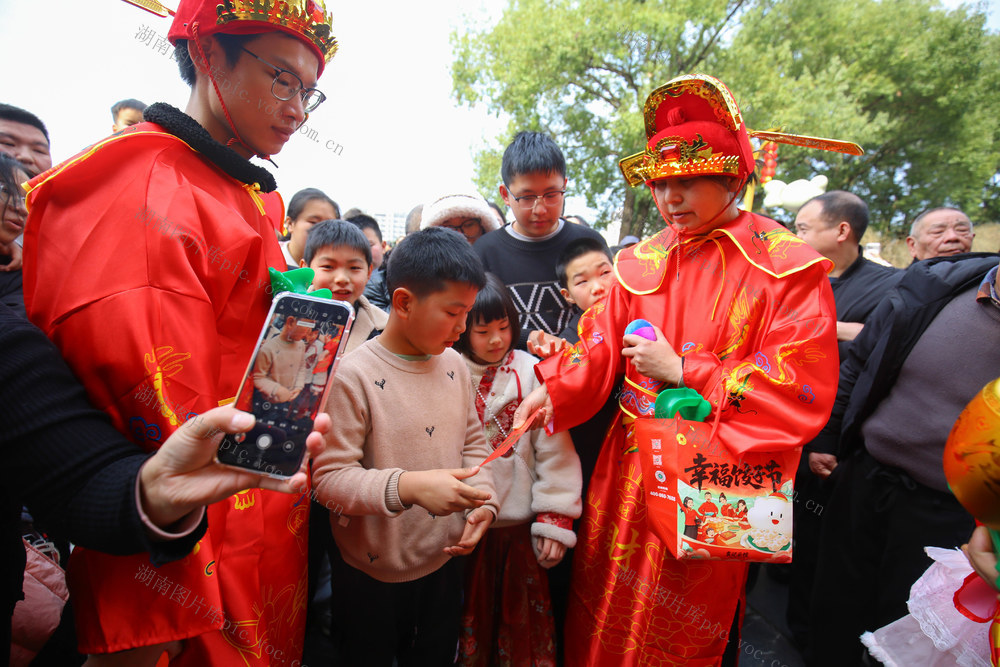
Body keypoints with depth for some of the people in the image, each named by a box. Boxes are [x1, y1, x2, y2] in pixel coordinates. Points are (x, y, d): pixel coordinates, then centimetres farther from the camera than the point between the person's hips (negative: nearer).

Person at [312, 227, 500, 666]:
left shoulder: (454, 364, -3)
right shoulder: (353, 375, -21)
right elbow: (329, 477, -21)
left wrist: (484, 499, -9)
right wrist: (408, 486, -34)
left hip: (445, 562, 5)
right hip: (371, 577, -5)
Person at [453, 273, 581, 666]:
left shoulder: (531, 372, -9)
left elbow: (554, 449, -7)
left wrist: (556, 517, -8)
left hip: (522, 520, -1)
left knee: (526, 615, 17)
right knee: (471, 613, 20)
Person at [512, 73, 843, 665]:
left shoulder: (789, 269, -8)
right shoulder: (640, 264, 3)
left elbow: (801, 392, -14)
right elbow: (598, 350, 2)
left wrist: (682, 370, -16)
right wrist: (553, 392, -16)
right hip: (629, 467, 4)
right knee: (603, 618, 19)